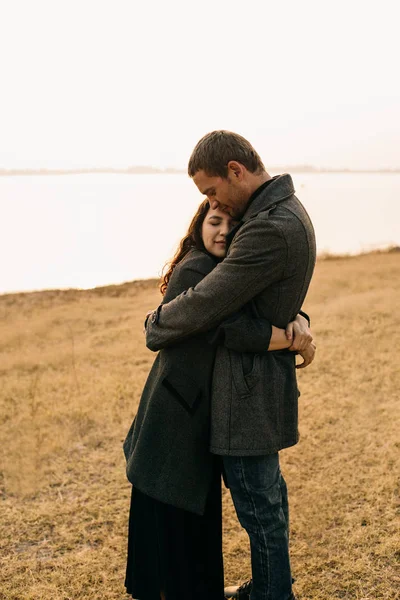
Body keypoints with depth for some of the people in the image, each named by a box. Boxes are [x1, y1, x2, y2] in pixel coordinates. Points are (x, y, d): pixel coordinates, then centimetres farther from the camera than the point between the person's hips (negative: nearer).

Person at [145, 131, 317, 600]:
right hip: (264, 375, 11)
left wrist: (154, 327, -5)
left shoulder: (269, 230, -26)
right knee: (266, 488, 23)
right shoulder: (286, 210, 8)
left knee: (256, 499, 5)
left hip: (250, 386, -11)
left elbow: (204, 305, -24)